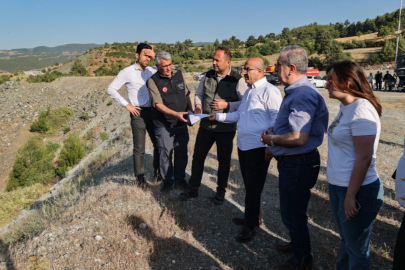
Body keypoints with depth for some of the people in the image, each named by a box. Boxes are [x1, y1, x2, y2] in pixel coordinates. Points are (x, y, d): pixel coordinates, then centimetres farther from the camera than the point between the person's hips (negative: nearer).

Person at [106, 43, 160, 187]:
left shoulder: (151, 71, 7)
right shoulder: (127, 72, -6)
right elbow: (111, 89, -6)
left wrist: (156, 56, -5)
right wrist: (126, 105, -9)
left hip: (153, 112, 5)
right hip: (138, 114, -5)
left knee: (158, 144, 13)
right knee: (139, 148, 4)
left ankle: (158, 172, 32)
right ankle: (140, 177, 20)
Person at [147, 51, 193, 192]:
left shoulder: (178, 74, 3)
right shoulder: (153, 81, -12)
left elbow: (186, 95, 13)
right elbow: (158, 104, -19)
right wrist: (176, 114, -29)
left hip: (182, 123, 4)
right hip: (164, 125, -4)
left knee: (182, 152, 13)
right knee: (165, 153, 6)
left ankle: (180, 177, 32)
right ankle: (168, 179, 26)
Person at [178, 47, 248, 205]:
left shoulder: (237, 80, -11)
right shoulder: (208, 75, 3)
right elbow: (199, 94, 14)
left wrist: (227, 105, -22)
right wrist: (198, 106, -5)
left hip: (226, 128, -4)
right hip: (206, 125, 4)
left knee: (223, 161, 11)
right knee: (198, 157, 11)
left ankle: (220, 193, 30)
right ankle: (193, 189, 28)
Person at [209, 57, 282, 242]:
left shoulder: (269, 91, -14)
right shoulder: (249, 91, 16)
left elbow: (277, 119, -19)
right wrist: (219, 116, 19)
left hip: (258, 148, -9)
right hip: (243, 145, 9)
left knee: (253, 188, 3)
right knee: (249, 185, 20)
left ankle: (250, 226, 19)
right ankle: (252, 217, 38)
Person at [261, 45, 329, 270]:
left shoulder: (303, 95, -25)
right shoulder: (296, 91, 9)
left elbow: (299, 138, -32)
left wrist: (271, 139, -16)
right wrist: (275, 129, 4)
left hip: (298, 164, -10)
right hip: (292, 162, 11)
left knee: (293, 214, 7)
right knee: (291, 210, 26)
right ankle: (298, 244, 48)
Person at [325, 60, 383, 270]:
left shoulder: (361, 110, -21)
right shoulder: (345, 107, 7)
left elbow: (364, 158, -23)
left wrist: (351, 196, -19)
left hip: (358, 190, -9)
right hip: (337, 186, 9)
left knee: (357, 247, 12)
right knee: (346, 240, 25)